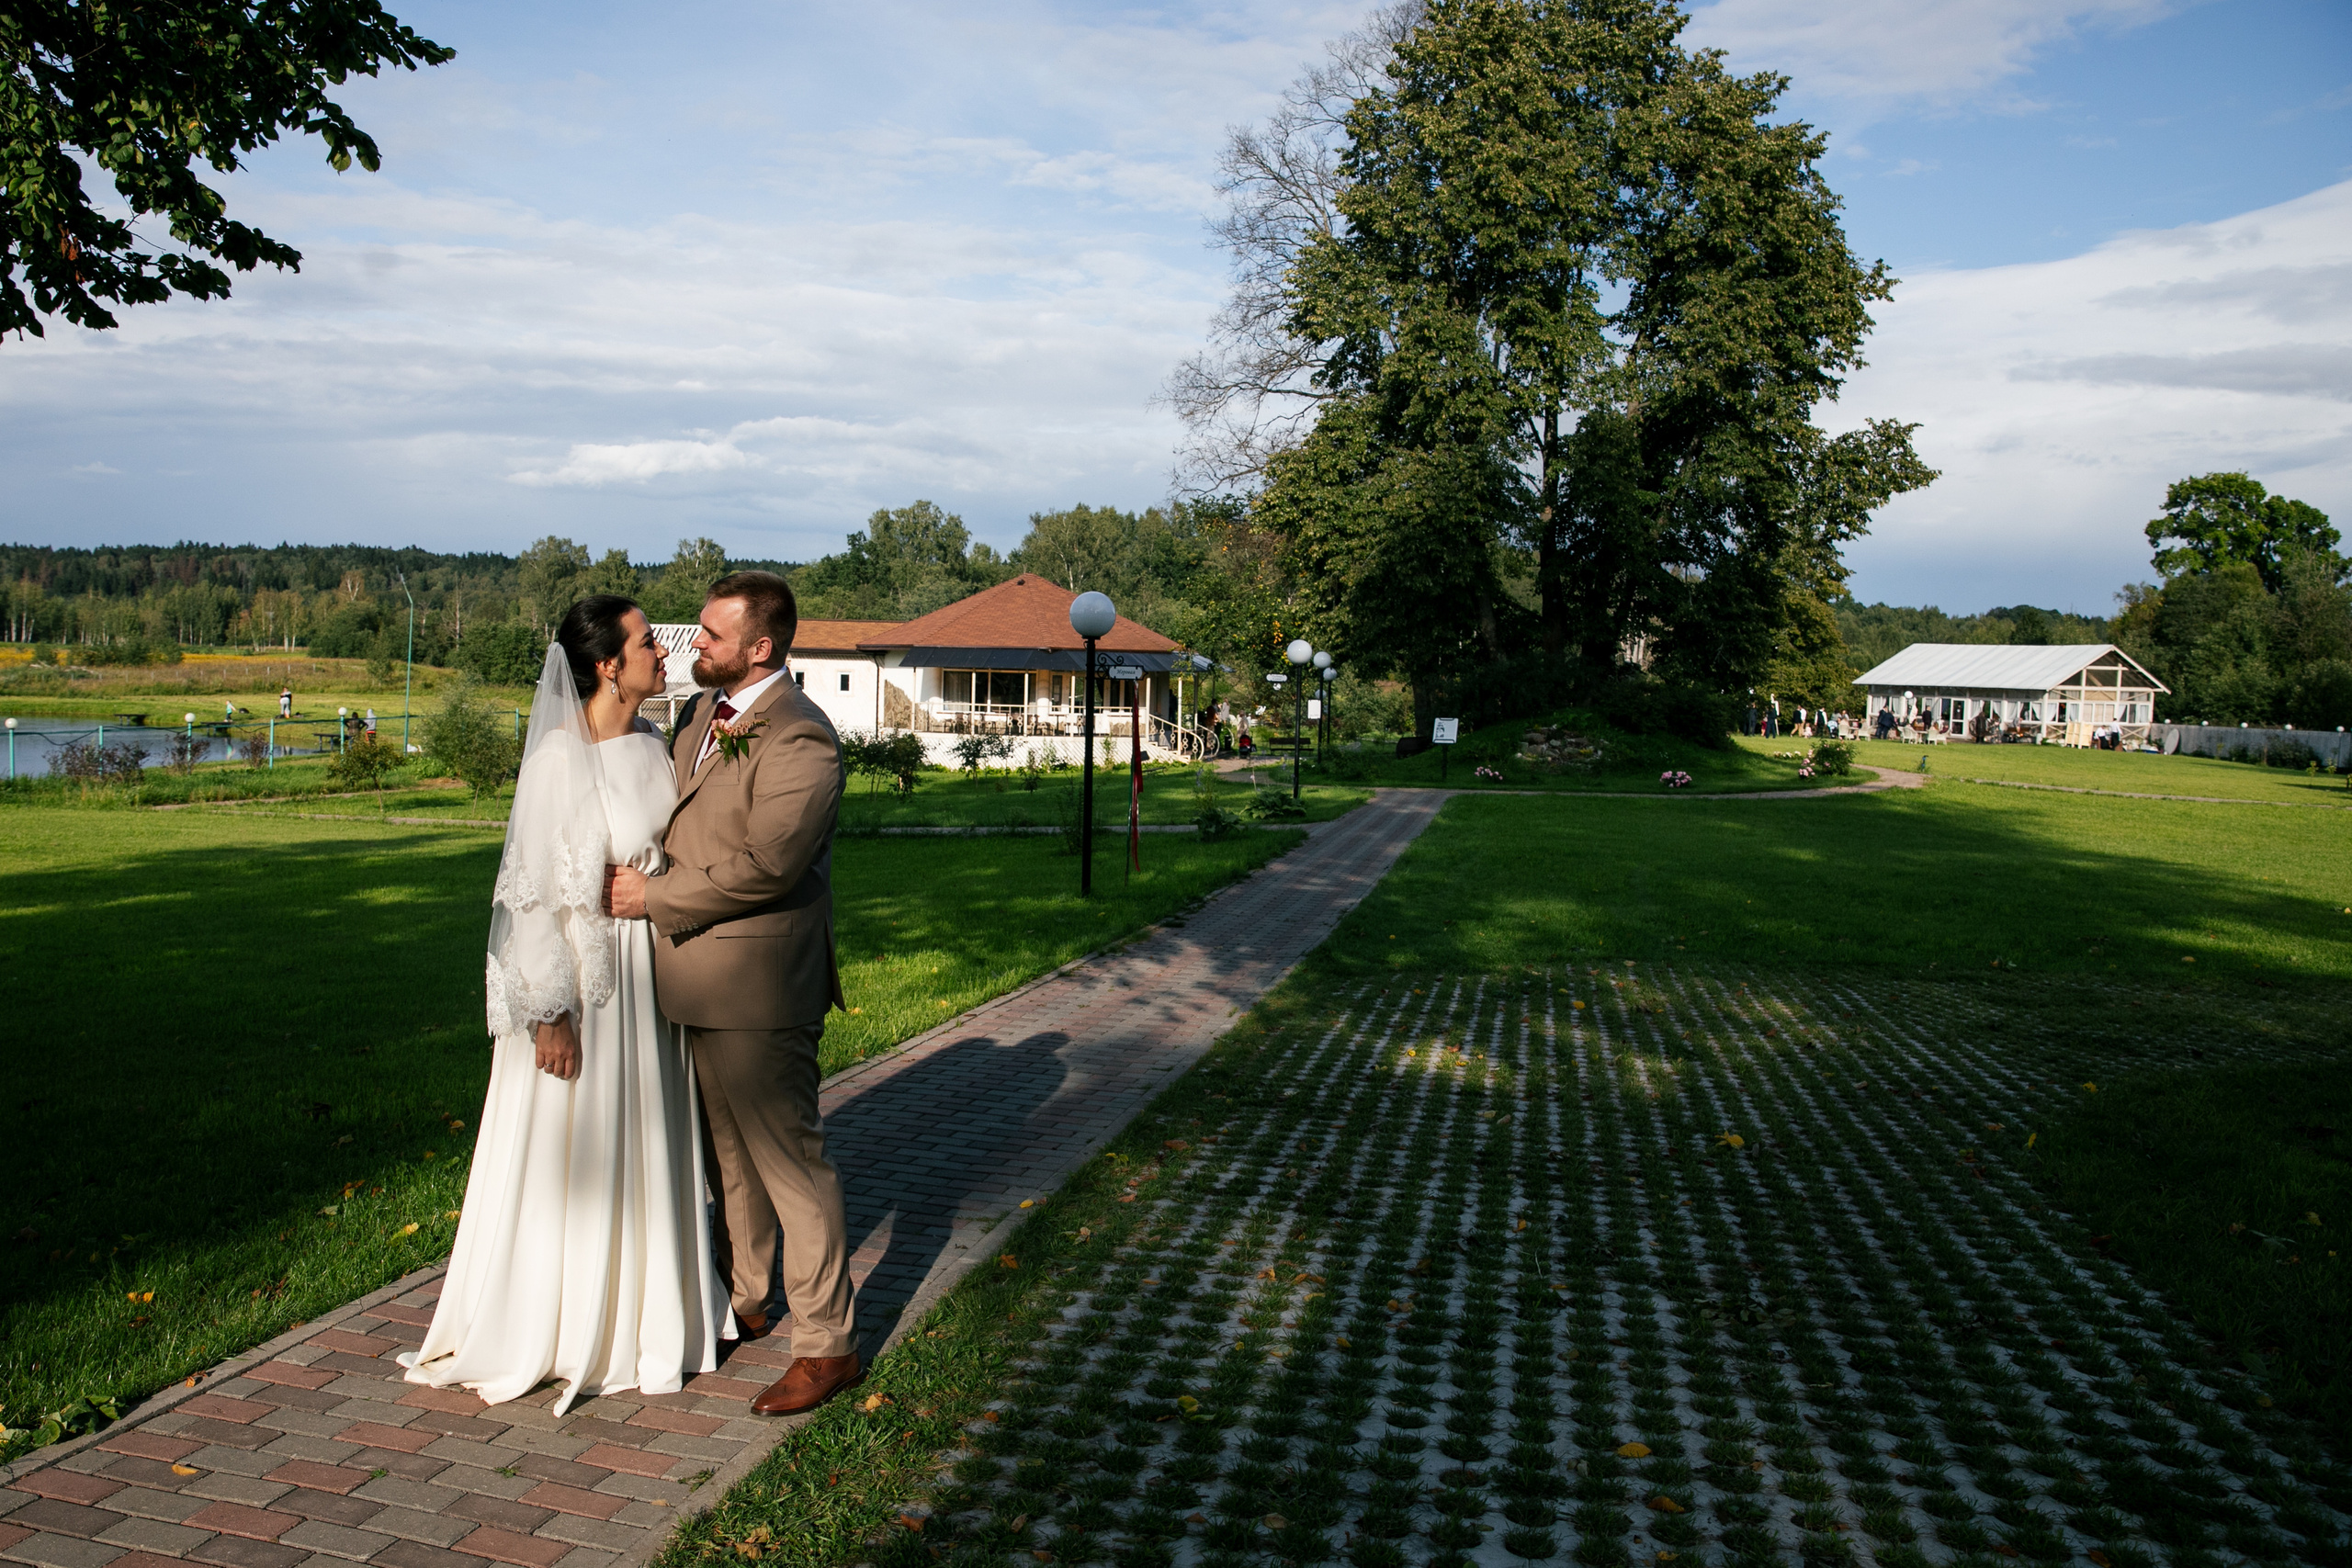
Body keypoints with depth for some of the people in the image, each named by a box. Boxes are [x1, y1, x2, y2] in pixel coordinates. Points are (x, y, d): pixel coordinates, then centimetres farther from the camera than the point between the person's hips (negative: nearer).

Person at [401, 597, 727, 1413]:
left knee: (643, 1148, 17)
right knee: (570, 1154, 6)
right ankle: (545, 1328, 25)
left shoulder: (649, 743, 4)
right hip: (580, 976, -7)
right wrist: (551, 1012, -18)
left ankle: (636, 1308, 35)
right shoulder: (560, 757, -19)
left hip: (648, 970, 7)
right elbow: (531, 888, -18)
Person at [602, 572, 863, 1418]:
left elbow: (766, 864, -27)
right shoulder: (699, 713, 11)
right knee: (728, 1152, 22)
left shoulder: (799, 739, -20)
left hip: (755, 987, -9)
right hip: (701, 980, 10)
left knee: (789, 1160, 0)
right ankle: (745, 1299, 40)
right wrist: (631, 866, 6)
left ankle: (827, 1344, 12)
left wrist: (654, 896, -17)